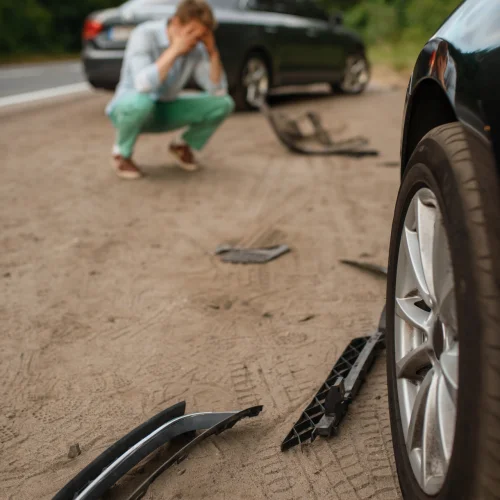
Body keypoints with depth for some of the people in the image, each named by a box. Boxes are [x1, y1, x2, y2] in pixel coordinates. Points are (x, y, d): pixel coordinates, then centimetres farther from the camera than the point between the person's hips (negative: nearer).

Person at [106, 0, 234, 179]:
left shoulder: (196, 47, -8)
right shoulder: (144, 35, -25)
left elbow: (218, 91, -11)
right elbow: (143, 86, -39)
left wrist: (213, 51, -22)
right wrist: (175, 49, -37)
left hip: (164, 112, 5)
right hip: (128, 107, -5)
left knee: (224, 104, -12)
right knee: (141, 102, -43)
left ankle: (183, 146, 11)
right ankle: (122, 153, -11)